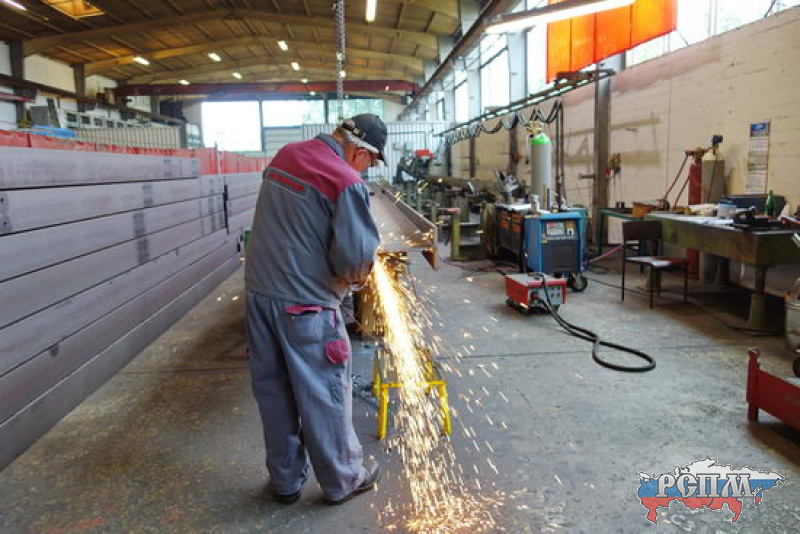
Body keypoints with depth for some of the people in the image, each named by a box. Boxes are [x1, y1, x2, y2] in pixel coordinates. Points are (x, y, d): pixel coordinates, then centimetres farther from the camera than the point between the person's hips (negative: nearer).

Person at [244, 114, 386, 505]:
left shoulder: (285, 154, 6)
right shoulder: (346, 182, -18)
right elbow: (355, 254, -20)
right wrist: (356, 275, 1)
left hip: (258, 292, 7)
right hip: (305, 302, -7)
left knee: (272, 389, 16)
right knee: (324, 395, 9)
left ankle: (285, 480, 33)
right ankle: (342, 480, 28)